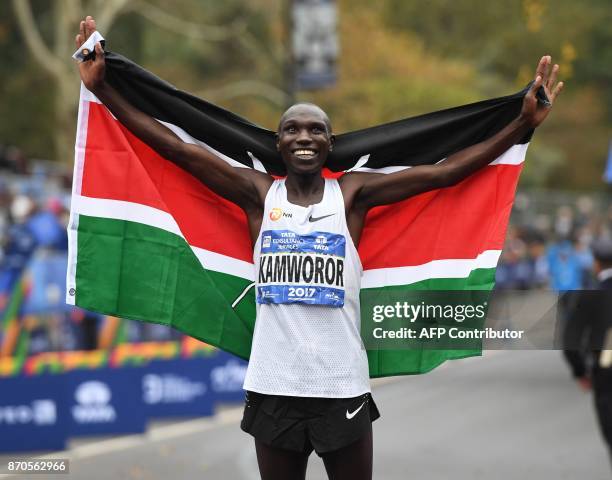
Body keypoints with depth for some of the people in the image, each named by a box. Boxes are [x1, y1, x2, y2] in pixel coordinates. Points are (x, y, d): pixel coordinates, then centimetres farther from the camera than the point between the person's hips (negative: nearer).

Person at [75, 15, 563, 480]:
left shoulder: (352, 193, 2)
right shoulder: (259, 194, 4)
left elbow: (445, 171, -2)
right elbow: (177, 148, -1)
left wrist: (524, 122, -9)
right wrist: (102, 88, -7)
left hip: (343, 388, -1)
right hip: (273, 388, 1)